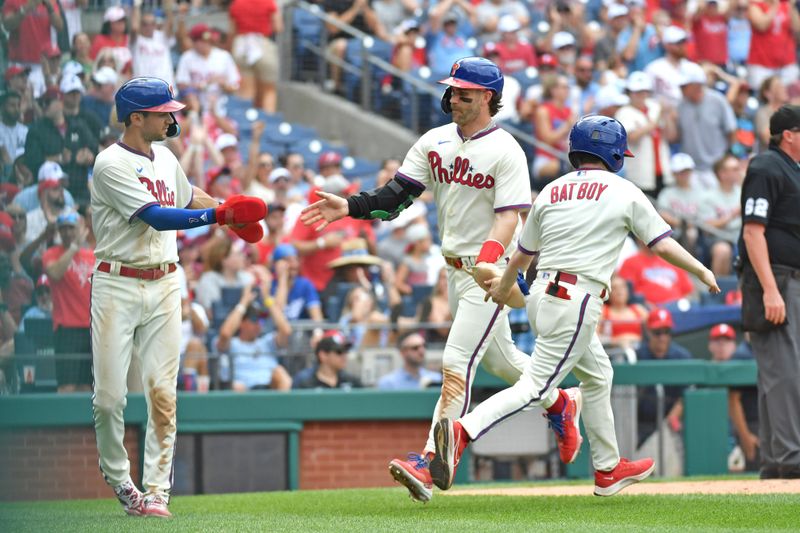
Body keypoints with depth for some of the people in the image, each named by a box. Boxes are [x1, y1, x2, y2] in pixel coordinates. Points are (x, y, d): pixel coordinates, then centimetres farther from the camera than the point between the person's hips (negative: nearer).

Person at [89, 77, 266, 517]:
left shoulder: (165, 158, 11)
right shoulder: (111, 164, -13)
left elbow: (188, 195, 32)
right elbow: (157, 216, -21)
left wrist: (230, 212, 16)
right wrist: (218, 215, -28)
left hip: (163, 285, 6)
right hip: (117, 286, -6)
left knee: (162, 393, -2)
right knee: (109, 395, -5)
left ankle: (156, 491, 0)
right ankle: (117, 477, 16)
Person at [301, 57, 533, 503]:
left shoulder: (506, 151, -14)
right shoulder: (435, 142, 7)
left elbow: (509, 215, -22)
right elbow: (398, 194, 1)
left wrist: (489, 258, -38)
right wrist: (350, 208, -15)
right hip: (455, 267, 8)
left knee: (457, 363, -15)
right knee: (498, 357, 20)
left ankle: (428, 464, -21)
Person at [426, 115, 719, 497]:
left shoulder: (551, 192, 13)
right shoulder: (624, 193, 0)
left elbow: (523, 253, 21)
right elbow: (663, 244, -1)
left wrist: (504, 286, 39)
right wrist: (702, 271, 14)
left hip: (541, 294, 7)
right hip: (577, 301, -7)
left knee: (598, 375, 24)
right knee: (535, 387, -12)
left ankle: (608, 469, 31)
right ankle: (462, 432, -30)